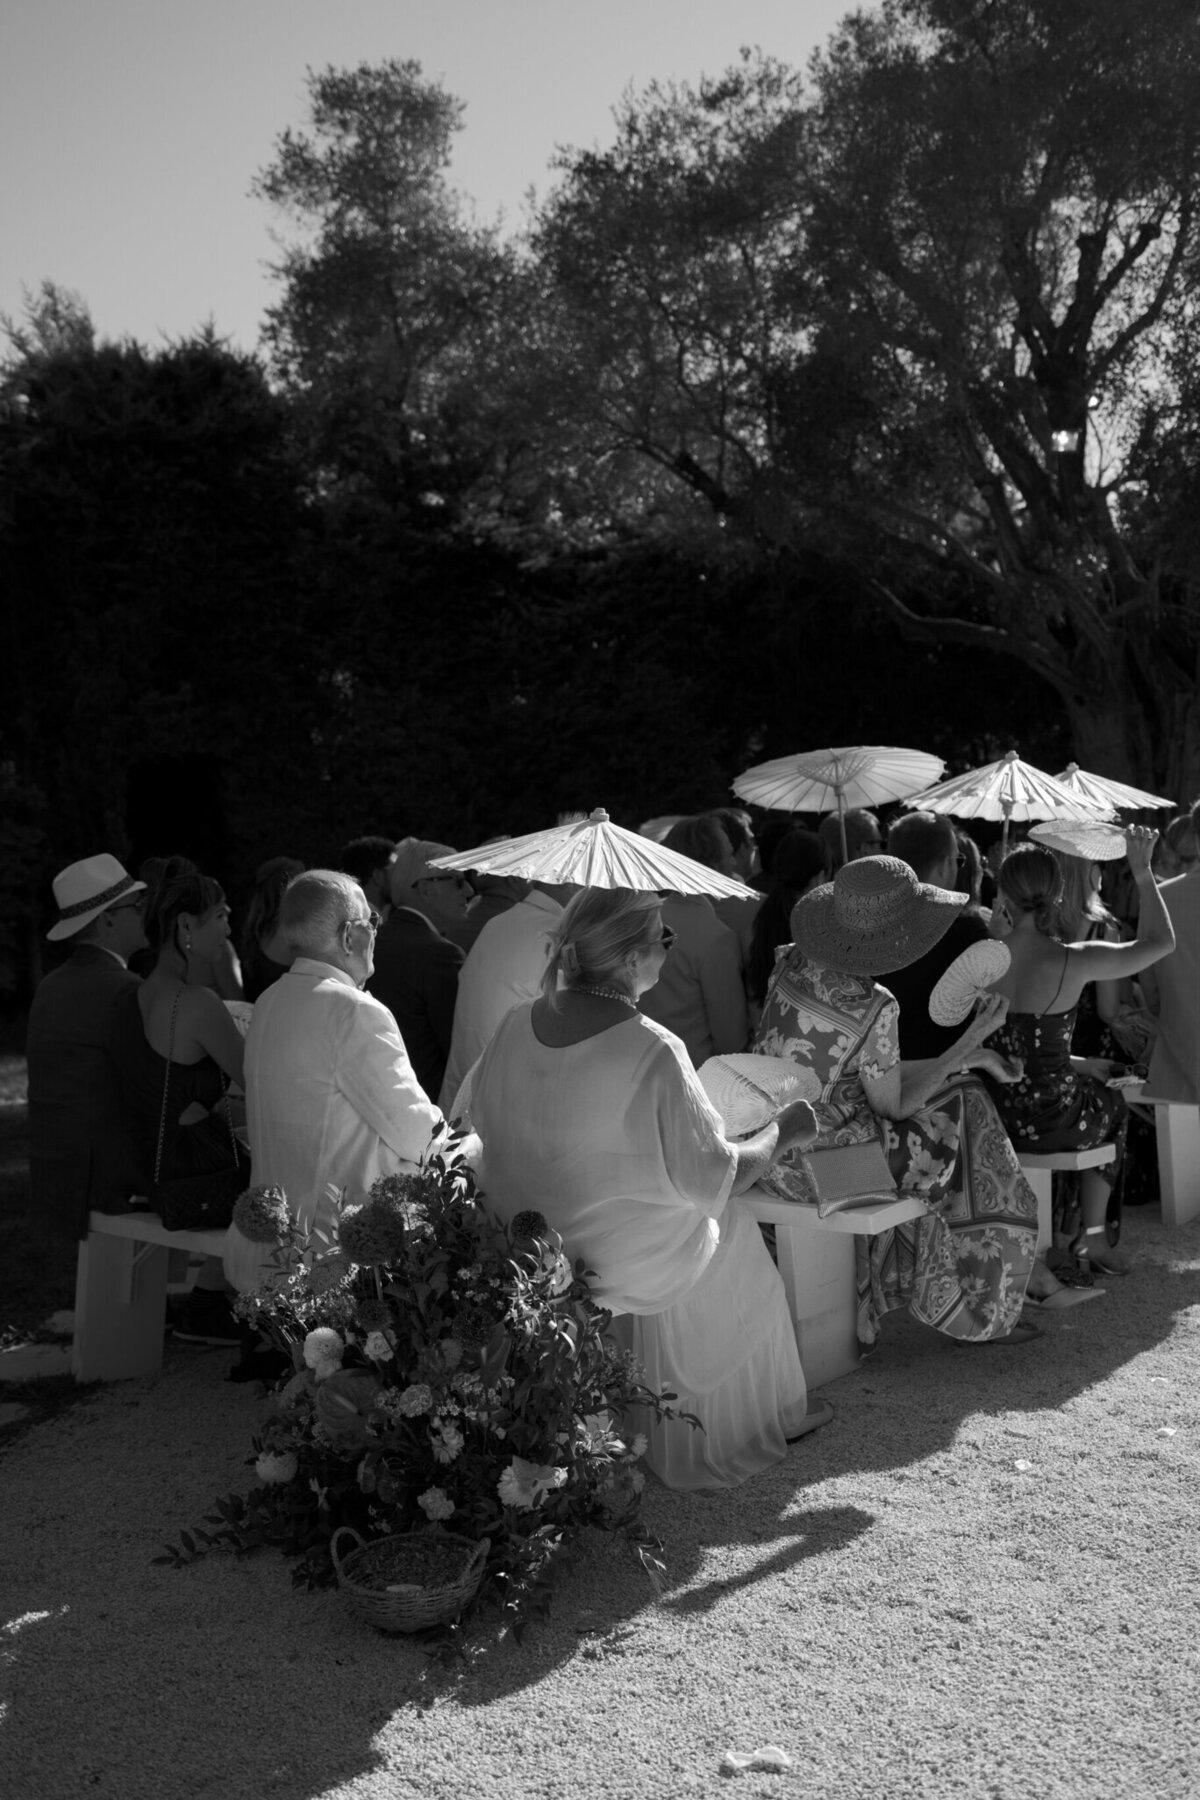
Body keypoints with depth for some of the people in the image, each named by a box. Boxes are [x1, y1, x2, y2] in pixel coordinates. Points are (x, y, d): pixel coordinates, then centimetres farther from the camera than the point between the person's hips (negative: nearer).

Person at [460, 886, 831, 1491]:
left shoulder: (513, 1027, -9)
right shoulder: (653, 1052, -26)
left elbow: (475, 1112, 8)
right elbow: (710, 1180, -19)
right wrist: (781, 1133, -3)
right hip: (621, 1270, -6)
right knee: (735, 1234, 21)